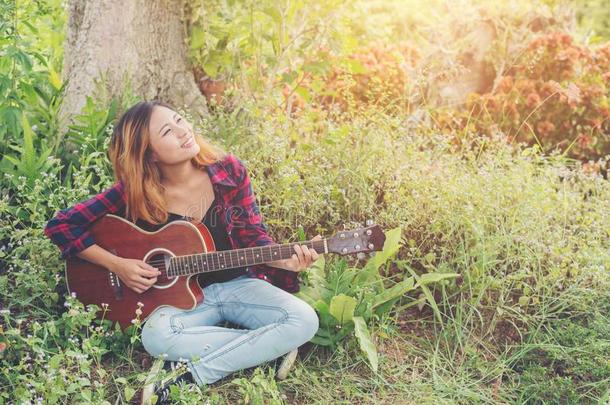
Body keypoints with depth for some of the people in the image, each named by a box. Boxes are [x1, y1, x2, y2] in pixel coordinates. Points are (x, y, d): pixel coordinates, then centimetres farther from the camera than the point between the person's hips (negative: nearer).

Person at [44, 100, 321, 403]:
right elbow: (60, 226, -9)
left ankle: (193, 375, -22)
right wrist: (116, 265, -17)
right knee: (156, 336, -36)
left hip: (236, 285, 3)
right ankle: (264, 348, -21)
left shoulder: (229, 171, -8)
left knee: (304, 321, -23)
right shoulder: (135, 191, -13)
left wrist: (285, 261, -18)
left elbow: (254, 236, 1)